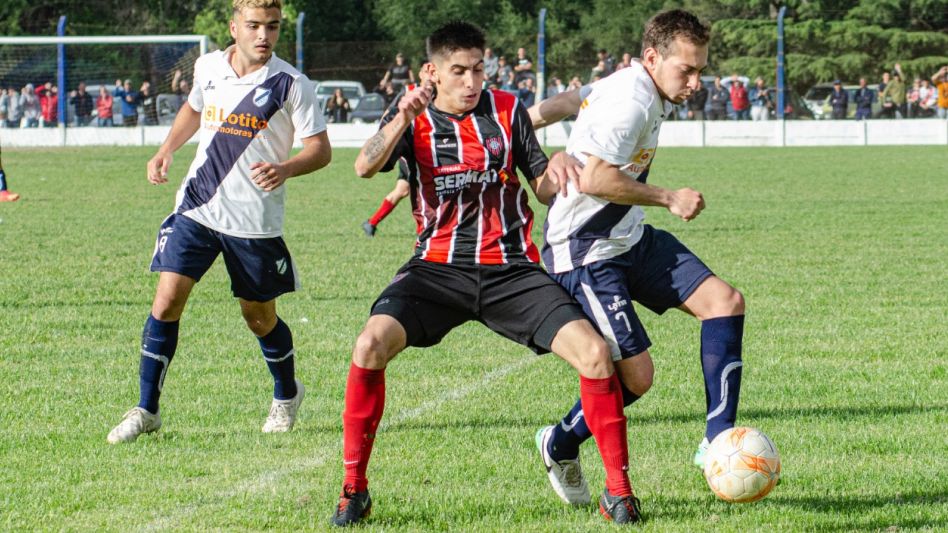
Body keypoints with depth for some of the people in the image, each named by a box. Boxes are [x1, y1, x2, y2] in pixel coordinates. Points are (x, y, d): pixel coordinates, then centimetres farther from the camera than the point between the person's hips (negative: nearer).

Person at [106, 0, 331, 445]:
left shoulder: (290, 85, -9)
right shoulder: (208, 68, 4)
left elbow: (319, 149, -8)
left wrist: (285, 169, -27)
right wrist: (165, 151, 13)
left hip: (255, 220, -3)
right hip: (197, 208, 3)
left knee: (259, 316, 9)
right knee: (167, 299, -10)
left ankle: (286, 396, 38)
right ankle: (146, 410, -2)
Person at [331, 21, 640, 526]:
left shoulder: (507, 110, 7)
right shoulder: (414, 116, 3)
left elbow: (544, 188, 10)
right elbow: (365, 167, -15)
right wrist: (403, 119, -31)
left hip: (512, 269, 1)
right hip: (439, 266, -1)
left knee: (594, 353, -18)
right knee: (371, 344, -26)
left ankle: (617, 487, -2)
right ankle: (354, 489, -11)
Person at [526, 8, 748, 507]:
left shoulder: (631, 87, 9)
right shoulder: (631, 101, -23)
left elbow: (571, 100, 26)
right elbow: (594, 179, -29)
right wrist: (669, 198, -21)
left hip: (630, 239, 10)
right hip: (585, 254, -10)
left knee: (725, 301, -5)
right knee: (635, 375, -12)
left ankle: (716, 441, -5)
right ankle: (561, 444, 17)